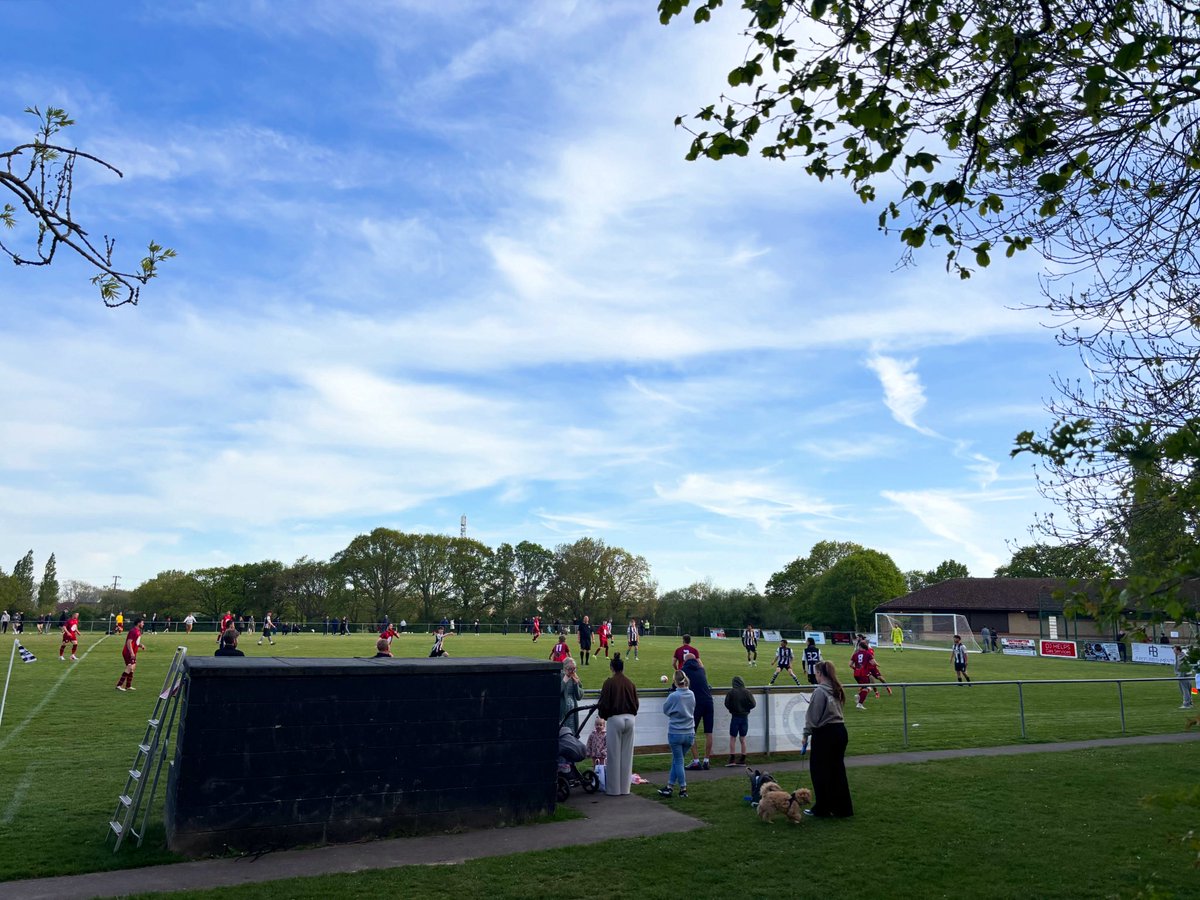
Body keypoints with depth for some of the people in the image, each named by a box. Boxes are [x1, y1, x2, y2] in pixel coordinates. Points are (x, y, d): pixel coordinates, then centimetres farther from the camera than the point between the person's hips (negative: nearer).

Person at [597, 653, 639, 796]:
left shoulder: (609, 682, -9)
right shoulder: (630, 683, 4)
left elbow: (604, 703, -7)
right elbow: (636, 703, 9)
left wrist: (601, 713, 12)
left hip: (615, 719, -4)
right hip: (630, 719, 4)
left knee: (614, 755, 5)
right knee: (627, 755, 12)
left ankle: (614, 789, 11)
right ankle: (624, 788, 18)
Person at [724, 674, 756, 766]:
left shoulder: (731, 692, -10)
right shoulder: (747, 692, -5)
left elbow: (727, 704, -8)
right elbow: (753, 704, -5)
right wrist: (746, 709, 10)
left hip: (735, 717, -3)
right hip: (745, 717, 3)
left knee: (732, 738, 4)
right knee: (743, 739, 10)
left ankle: (732, 759, -1)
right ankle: (742, 760, 12)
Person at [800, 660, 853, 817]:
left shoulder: (820, 691, -17)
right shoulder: (837, 690, 6)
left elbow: (813, 716, -15)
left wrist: (806, 734, -3)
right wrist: (812, 703, 16)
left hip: (824, 734, -7)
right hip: (840, 731, 8)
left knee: (820, 770, 6)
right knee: (838, 769, 14)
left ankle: (822, 808, 14)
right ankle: (843, 808, 20)